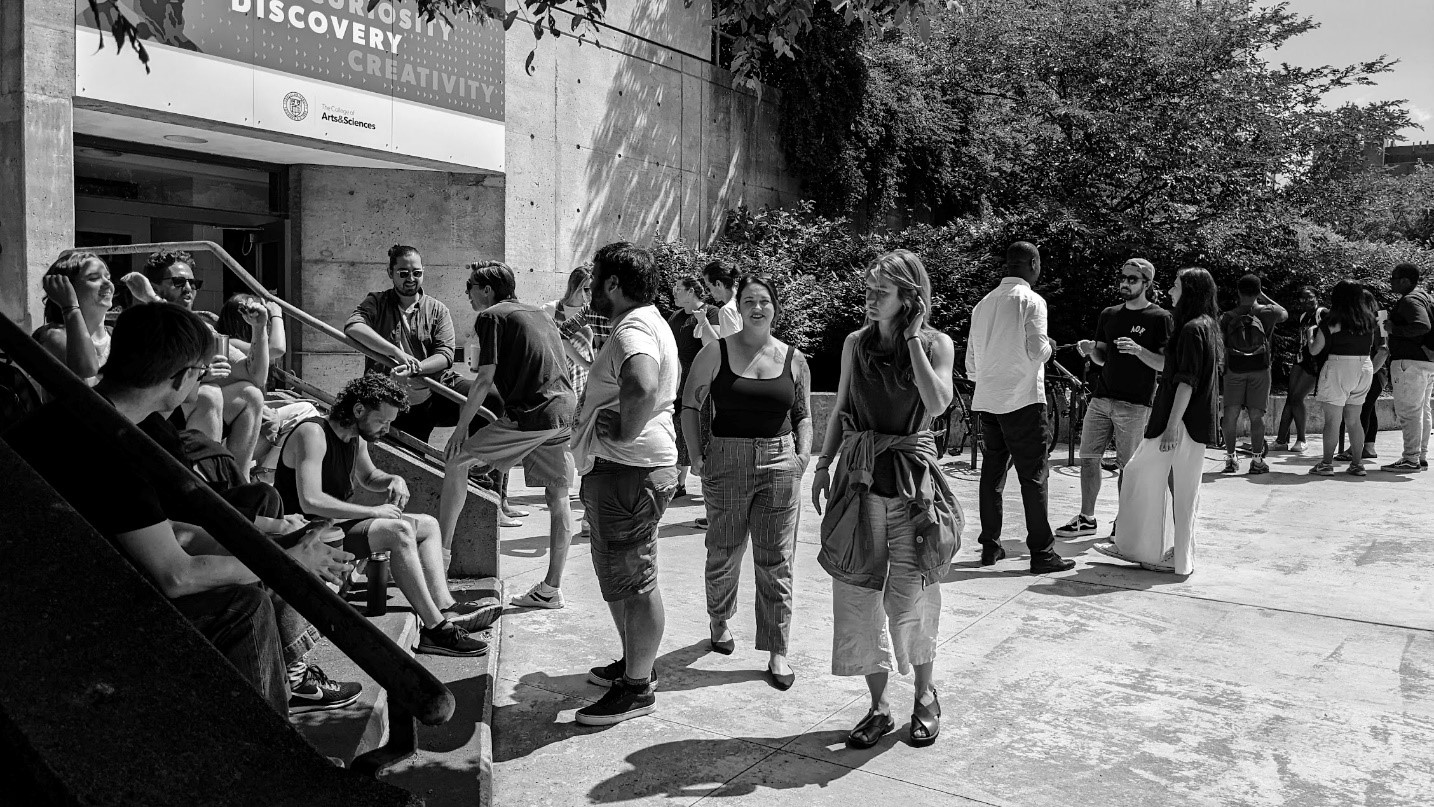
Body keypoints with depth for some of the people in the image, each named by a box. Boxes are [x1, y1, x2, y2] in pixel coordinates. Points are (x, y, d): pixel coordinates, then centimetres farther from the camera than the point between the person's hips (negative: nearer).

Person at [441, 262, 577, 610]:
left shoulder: (492, 317, 0)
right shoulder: (538, 313, 24)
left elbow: (485, 379, -7)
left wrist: (462, 426, -1)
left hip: (531, 414, -8)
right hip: (565, 410, 8)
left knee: (456, 461, 5)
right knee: (557, 497, 8)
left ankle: (440, 552, 9)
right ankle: (551, 588, 14)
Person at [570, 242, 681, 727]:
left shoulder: (633, 331, -19)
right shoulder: (647, 323, 16)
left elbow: (643, 388, -41)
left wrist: (624, 432, -26)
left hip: (628, 472, -11)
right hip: (624, 471, 11)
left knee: (634, 584, 0)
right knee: (623, 580, 22)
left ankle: (637, 688, 11)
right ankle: (635, 663, 36)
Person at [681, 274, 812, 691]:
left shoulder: (794, 359, 6)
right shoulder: (716, 353, -1)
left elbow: (803, 414, 15)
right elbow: (689, 406, 4)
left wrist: (803, 453, -1)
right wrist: (695, 455, -5)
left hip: (780, 466, 1)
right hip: (726, 464, -1)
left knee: (776, 562, 3)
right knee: (723, 555, 11)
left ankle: (777, 652, 13)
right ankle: (719, 621, 38)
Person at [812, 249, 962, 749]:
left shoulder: (937, 344, -3)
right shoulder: (855, 344, 5)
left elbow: (936, 403, -20)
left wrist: (912, 338, -16)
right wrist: (823, 466, 9)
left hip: (912, 479, -3)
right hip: (859, 479, 3)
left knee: (912, 598, 3)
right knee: (857, 595, 4)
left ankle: (925, 696, 28)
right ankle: (879, 707, 19)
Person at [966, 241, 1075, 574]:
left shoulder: (983, 304, 12)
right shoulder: (1031, 301, -7)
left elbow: (971, 363, 14)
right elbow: (1037, 352, -14)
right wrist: (1048, 346, 6)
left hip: (987, 401, 6)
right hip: (1022, 400, -6)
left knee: (992, 473, 11)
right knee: (1032, 476, -2)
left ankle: (990, 546, 16)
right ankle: (1041, 552, 2)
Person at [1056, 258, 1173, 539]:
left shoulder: (1160, 318, -2)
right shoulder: (1109, 315, 14)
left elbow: (1165, 364, -6)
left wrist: (1138, 350, -22)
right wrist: (1090, 350, -3)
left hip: (1134, 403, -5)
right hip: (1101, 398, 5)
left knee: (1127, 466, 0)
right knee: (1088, 458, 3)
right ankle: (1086, 519, 13)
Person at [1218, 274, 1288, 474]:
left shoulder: (1227, 317, 1)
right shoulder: (1266, 313, 0)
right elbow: (1285, 313, 23)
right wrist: (1264, 297, 21)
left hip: (1234, 369, 0)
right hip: (1259, 369, 0)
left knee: (1231, 414, 2)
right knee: (1256, 414, 1)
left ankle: (1230, 459, 3)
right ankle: (1258, 460, 3)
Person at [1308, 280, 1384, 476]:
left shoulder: (1333, 321, -9)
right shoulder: (1370, 320, 7)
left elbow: (1314, 350, -7)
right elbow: (1380, 348, 9)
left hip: (1338, 367, -5)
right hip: (1365, 367, 6)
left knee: (1332, 419, -1)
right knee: (1354, 419, 13)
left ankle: (1327, 464, -1)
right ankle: (1357, 464, 13)